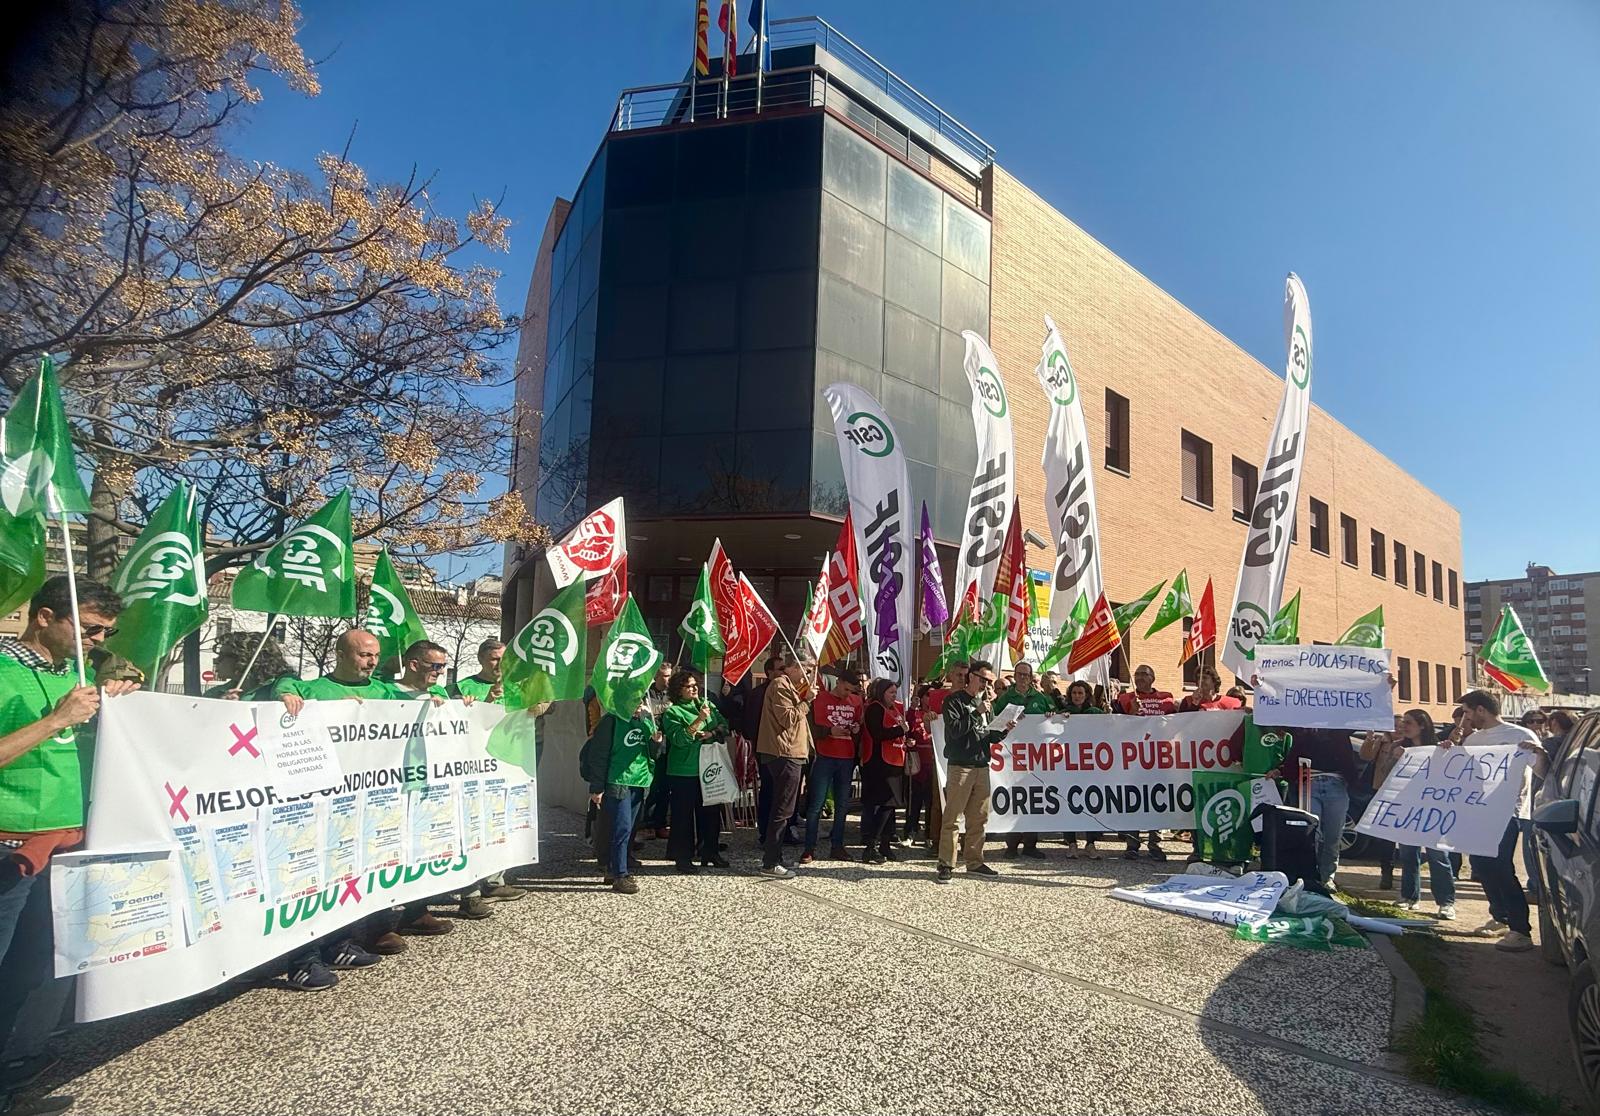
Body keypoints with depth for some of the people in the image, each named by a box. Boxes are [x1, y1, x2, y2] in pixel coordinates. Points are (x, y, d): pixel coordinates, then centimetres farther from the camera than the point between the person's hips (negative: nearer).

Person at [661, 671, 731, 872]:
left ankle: (709, 852, 24)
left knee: (711, 811, 12)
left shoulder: (707, 704, 11)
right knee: (684, 814, 0)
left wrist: (712, 733, -11)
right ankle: (683, 857, 10)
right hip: (684, 771, -6)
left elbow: (724, 726, 8)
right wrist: (699, 721, -26)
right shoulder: (672, 712, -6)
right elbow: (679, 738, -18)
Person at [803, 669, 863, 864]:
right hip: (825, 758, -4)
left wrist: (857, 728, -3)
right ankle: (809, 848, 1)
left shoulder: (856, 701, 9)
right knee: (816, 804, -4)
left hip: (847, 759, 5)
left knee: (842, 805, 9)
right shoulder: (822, 698, -3)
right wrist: (831, 731, -23)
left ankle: (837, 846, 18)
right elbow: (815, 729, -6)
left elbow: (860, 723, 19)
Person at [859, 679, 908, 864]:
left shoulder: (894, 708, 19)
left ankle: (884, 844, 18)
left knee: (890, 804, 11)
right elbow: (878, 733, -21)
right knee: (885, 804, -13)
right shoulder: (875, 709, -8)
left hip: (893, 763, 9)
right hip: (879, 763, -9)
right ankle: (871, 847, -9)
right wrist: (900, 730, -16)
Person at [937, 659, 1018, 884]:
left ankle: (974, 862, 18)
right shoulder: (955, 701, -2)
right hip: (960, 766, -7)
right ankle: (946, 865, -4)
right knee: (952, 818, -7)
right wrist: (977, 713, -15)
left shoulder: (984, 702, 19)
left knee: (979, 818, 9)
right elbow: (954, 730, -14)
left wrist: (1004, 730, 3)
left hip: (982, 766, 7)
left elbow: (987, 736, 20)